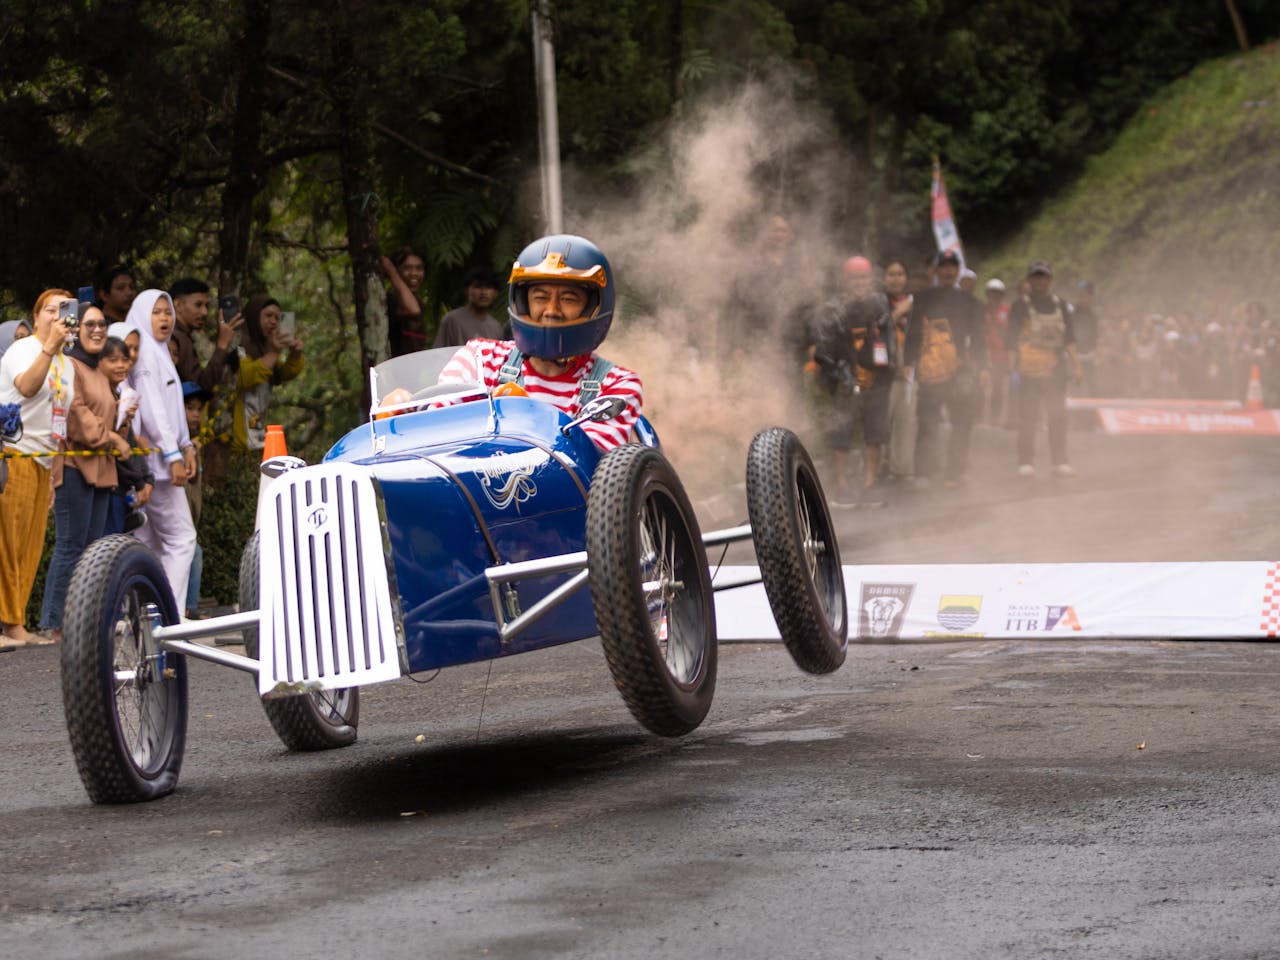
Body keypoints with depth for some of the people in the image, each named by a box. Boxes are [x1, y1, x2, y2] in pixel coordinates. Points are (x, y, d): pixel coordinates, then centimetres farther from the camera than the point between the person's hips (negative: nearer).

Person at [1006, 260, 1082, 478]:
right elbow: (1012, 341, 2)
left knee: (1058, 417, 5)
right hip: (1029, 370, -4)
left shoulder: (1060, 307, 15)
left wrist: (1075, 364, 4)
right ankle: (1025, 462, -3)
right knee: (1028, 417, -6)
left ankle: (1059, 462, 9)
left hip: (1055, 370, 4)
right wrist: (1013, 366, -8)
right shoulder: (1020, 307, 5)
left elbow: (1069, 338, 14)